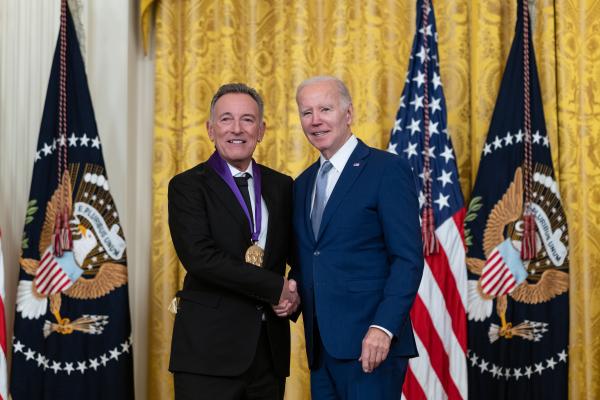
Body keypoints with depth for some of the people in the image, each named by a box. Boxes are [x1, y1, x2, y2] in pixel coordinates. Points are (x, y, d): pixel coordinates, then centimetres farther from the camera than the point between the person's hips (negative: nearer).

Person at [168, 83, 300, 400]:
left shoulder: (281, 186, 12)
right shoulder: (188, 186, -3)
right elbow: (200, 257, -15)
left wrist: (295, 296, -5)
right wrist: (276, 288, -13)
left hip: (270, 347, 4)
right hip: (209, 350, -4)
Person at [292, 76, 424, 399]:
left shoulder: (387, 170, -5)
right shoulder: (303, 184, 16)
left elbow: (408, 258, -12)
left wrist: (383, 328, -20)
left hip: (369, 344, -6)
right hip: (321, 346, 6)